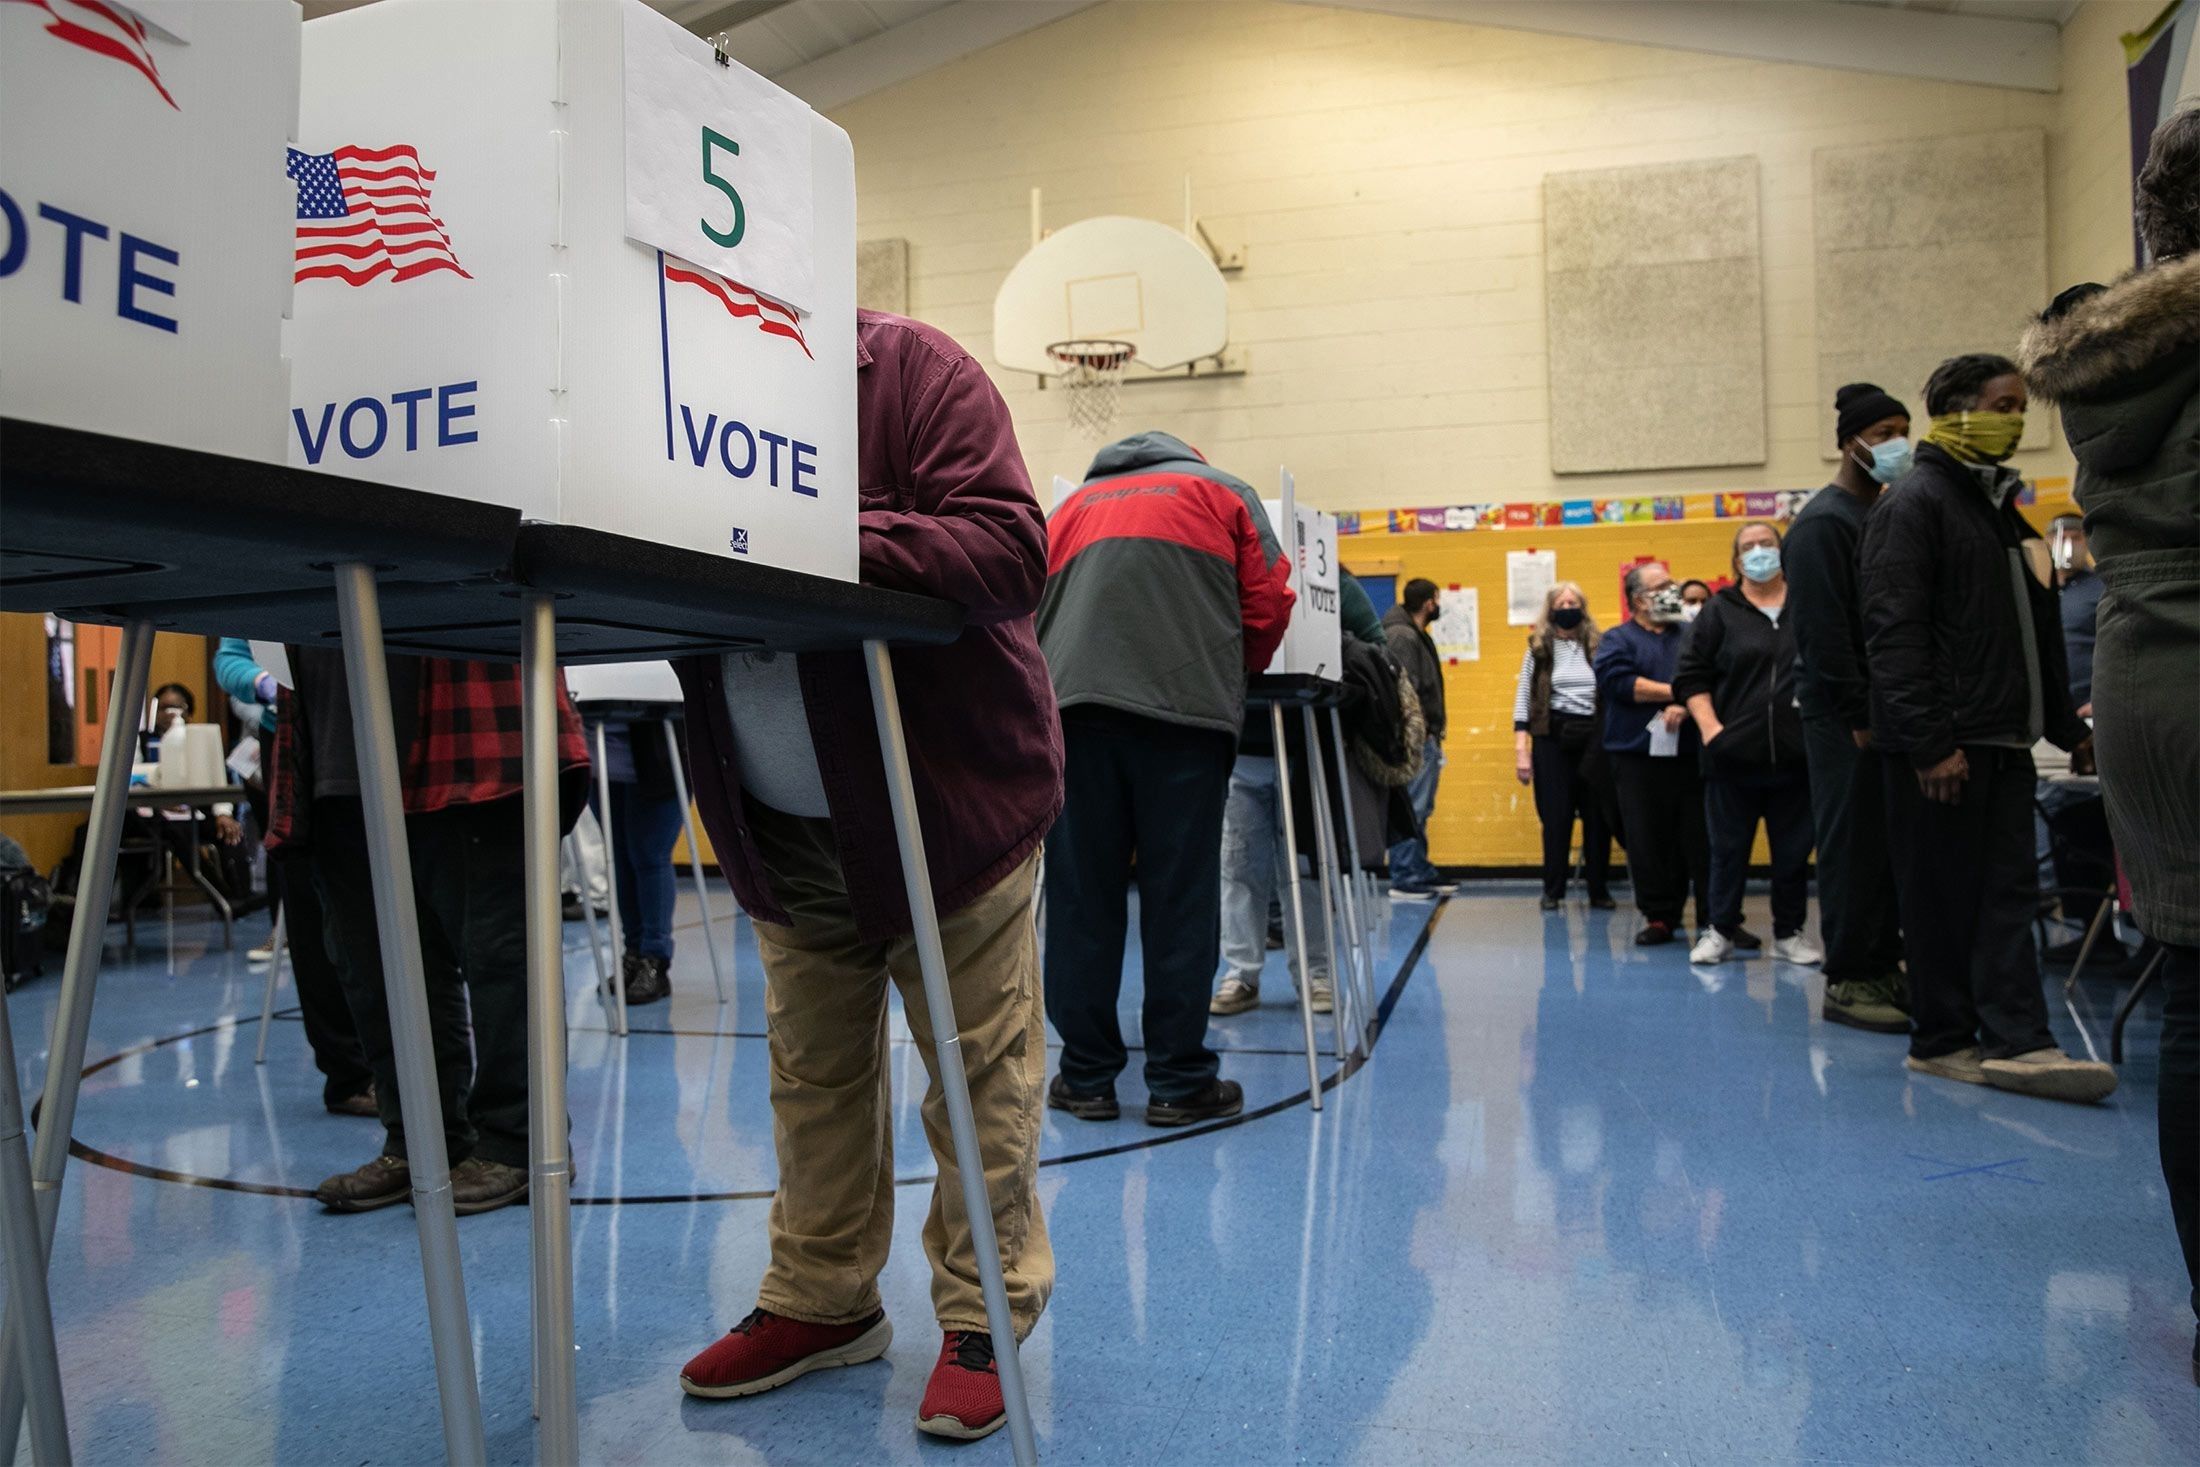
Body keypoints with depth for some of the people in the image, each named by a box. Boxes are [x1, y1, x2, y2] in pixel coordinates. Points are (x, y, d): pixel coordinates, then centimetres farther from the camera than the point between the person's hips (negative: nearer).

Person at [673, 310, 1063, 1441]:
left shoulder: (913, 367, -11)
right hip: (784, 831, 5)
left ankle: (985, 1317, 19)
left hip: (948, 798, -5)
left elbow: (1011, 551, -22)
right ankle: (820, 1300, 30)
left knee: (979, 1070, 3)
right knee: (813, 1069, 15)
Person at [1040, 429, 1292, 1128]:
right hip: (1185, 705, -2)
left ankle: (1086, 1077, 9)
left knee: (1082, 895, 4)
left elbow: (1031, 611, 24)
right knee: (1180, 894, 0)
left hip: (1072, 699, 3)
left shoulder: (1073, 505, 29)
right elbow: (1267, 603, 12)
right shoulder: (1223, 491, 21)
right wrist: (1233, 676, 27)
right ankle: (1179, 1081, 4)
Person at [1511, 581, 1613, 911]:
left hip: (1594, 737, 1)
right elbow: (1523, 698, 2)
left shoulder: (1598, 647, 8)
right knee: (1556, 817, 0)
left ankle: (1599, 889, 14)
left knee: (1597, 815, 3)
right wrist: (1521, 748, -6)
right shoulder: (1538, 649, 5)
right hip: (1552, 738, -1)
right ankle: (1553, 891, 9)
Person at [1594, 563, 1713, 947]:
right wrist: (1676, 691, -8)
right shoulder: (1617, 640, 8)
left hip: (1692, 756, 2)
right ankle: (1659, 917, 12)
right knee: (1648, 843, 1)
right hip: (1639, 759, -1)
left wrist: (1686, 706, -17)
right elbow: (1616, 680, -11)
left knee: (1704, 839, 0)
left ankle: (1716, 917, 5)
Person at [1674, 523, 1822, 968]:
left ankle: (1790, 933, 22)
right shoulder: (1720, 610, 4)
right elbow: (1691, 675, 1)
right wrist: (1709, 726, -9)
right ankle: (1720, 931, 18)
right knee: (1729, 847, 7)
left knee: (1794, 849, 9)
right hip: (1735, 753, -1)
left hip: (1797, 754, 1)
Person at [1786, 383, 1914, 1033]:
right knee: (1854, 845, -4)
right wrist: (1858, 713, -17)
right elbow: (1823, 629, -16)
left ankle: (1883, 967, 18)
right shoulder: (1824, 522, -9)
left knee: (1889, 842, 10)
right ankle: (1847, 981, 2)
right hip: (1845, 713, -8)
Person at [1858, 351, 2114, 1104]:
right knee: (1945, 895, -1)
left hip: (2004, 740, 9)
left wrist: (2066, 724, 19)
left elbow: (2036, 632, 24)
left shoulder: (1998, 503, 19)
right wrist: (1930, 742, -22)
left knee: (2007, 892, 5)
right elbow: (1893, 633, -17)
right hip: (1943, 744, -8)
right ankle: (1943, 1042, 8)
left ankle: (2013, 1041, 8)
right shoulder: (1913, 503, -8)